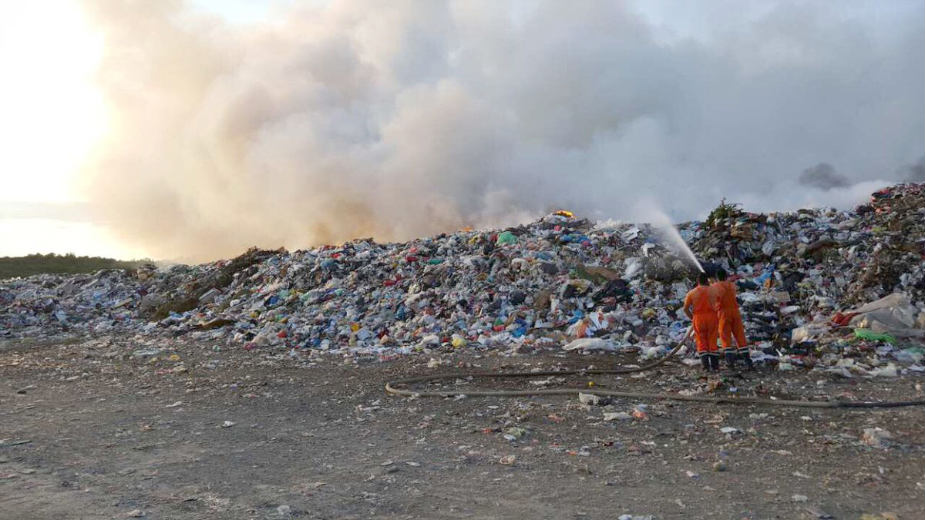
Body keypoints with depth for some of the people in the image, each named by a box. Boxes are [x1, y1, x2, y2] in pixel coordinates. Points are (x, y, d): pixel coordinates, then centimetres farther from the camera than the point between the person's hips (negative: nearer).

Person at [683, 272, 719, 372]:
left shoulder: (692, 293, 1)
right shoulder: (712, 291, 1)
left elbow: (686, 308, -3)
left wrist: (692, 317, 9)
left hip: (698, 318, 0)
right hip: (712, 316, 0)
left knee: (701, 342, 8)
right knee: (712, 341, 7)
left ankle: (705, 363, -1)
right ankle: (714, 365, 8)